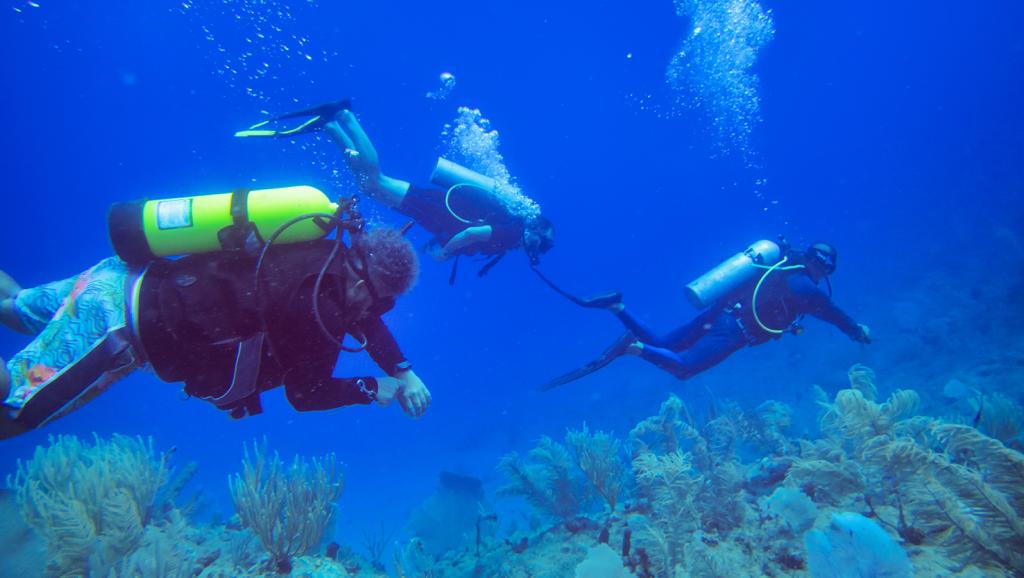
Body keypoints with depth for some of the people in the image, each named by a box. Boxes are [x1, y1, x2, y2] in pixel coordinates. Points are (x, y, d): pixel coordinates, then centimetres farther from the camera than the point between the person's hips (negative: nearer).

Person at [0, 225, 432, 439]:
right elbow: (305, 394, -16)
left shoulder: (328, 259, -1)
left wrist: (404, 372, 10)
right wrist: (373, 389, -3)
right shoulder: (317, 306, -28)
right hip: (121, 330, -9)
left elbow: (365, 317, 17)